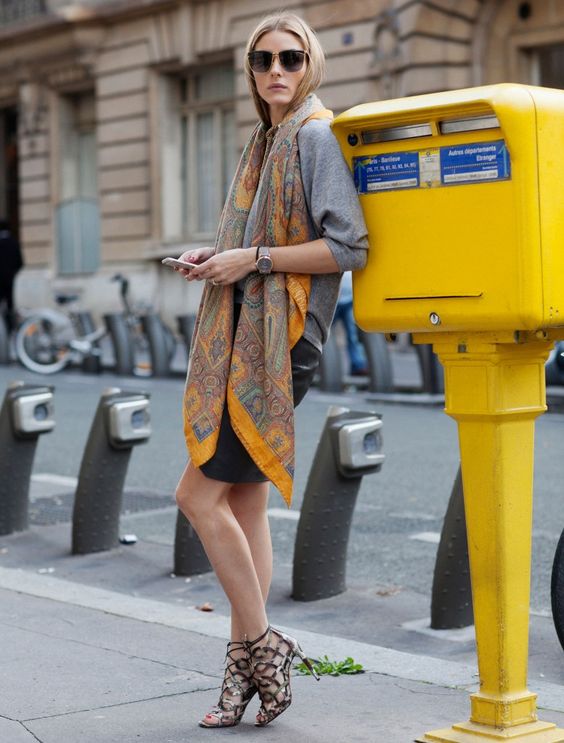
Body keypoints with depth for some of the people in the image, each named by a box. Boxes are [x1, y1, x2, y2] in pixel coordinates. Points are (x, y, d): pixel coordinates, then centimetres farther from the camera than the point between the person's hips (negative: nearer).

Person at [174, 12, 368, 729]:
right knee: (245, 502, 9)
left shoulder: (316, 135, -9)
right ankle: (246, 666, 15)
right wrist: (216, 256, 9)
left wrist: (252, 259, -16)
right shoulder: (265, 139, 19)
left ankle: (261, 644, 2)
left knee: (200, 493, -10)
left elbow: (347, 248, -17)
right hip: (242, 339, 9)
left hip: (279, 344, -9)